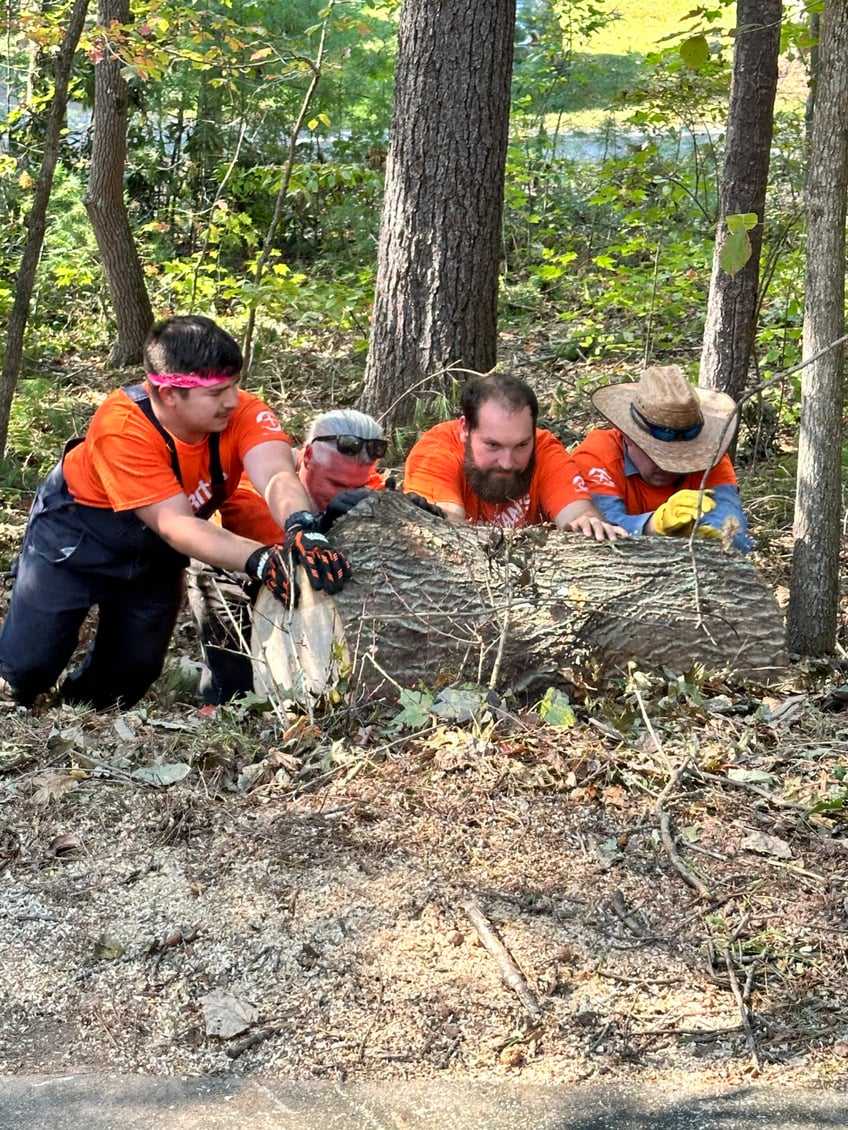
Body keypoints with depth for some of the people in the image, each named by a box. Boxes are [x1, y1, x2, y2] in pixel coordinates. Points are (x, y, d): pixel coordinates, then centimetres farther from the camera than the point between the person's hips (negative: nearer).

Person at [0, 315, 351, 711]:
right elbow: (174, 525, -40)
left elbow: (277, 476, -45)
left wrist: (302, 529, -68)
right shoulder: (121, 429, -37)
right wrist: (260, 559, -54)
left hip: (152, 553, 4)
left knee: (133, 670, 9)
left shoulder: (244, 413, -28)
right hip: (77, 532, -4)